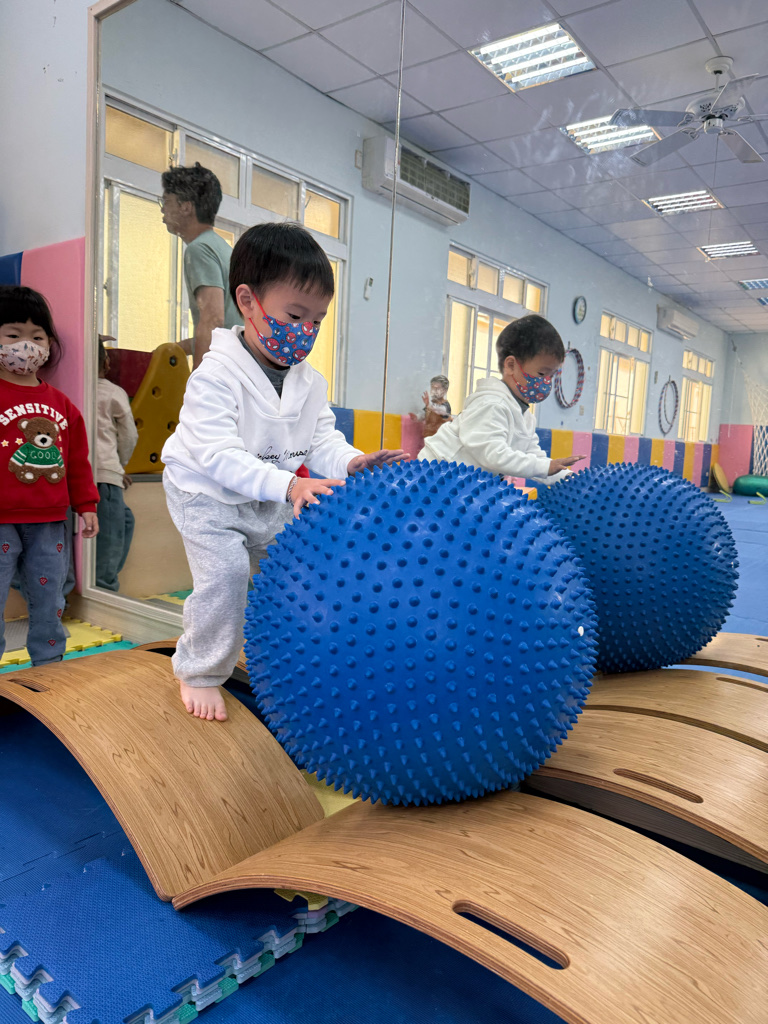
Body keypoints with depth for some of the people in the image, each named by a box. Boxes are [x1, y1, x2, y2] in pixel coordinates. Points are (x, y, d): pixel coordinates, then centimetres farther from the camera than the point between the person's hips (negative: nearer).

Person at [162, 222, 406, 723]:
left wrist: (351, 463, -32)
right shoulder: (216, 376, -26)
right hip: (209, 496, -6)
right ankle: (200, 672, 5)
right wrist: (289, 485, -48)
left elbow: (323, 441, -7)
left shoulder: (310, 381, -5)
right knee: (226, 572, -18)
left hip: (272, 500, 6)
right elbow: (220, 456, -35)